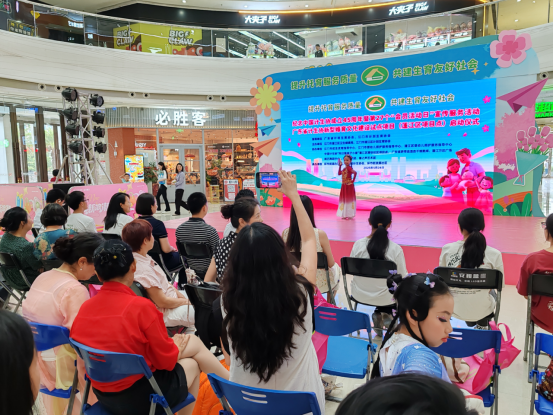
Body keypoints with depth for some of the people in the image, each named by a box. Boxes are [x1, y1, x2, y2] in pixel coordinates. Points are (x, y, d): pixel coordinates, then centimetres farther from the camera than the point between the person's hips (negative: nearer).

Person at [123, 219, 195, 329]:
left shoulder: (144, 258, 2)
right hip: (165, 313, -10)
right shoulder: (143, 270, -28)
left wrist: (179, 295, 2)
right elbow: (162, 302, -23)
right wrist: (185, 301, -9)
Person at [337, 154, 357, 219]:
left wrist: (353, 180, -23)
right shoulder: (344, 168, 11)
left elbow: (355, 172, -31)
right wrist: (340, 166, 15)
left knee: (349, 199, -2)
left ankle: (349, 215, 6)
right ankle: (345, 214, 20)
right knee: (344, 199, 12)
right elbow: (339, 173, 19)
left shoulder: (349, 168, -15)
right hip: (344, 186, 9)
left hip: (349, 186, -9)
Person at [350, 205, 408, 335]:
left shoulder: (358, 244, -15)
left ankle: (378, 315, 21)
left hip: (359, 295, 3)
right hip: (385, 299, -2)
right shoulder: (396, 249, -20)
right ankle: (385, 314, 18)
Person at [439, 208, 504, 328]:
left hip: (454, 308, 2)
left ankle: (471, 323, 45)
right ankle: (483, 325, 45)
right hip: (481, 312, -1)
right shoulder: (494, 254, -16)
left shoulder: (447, 249, -13)